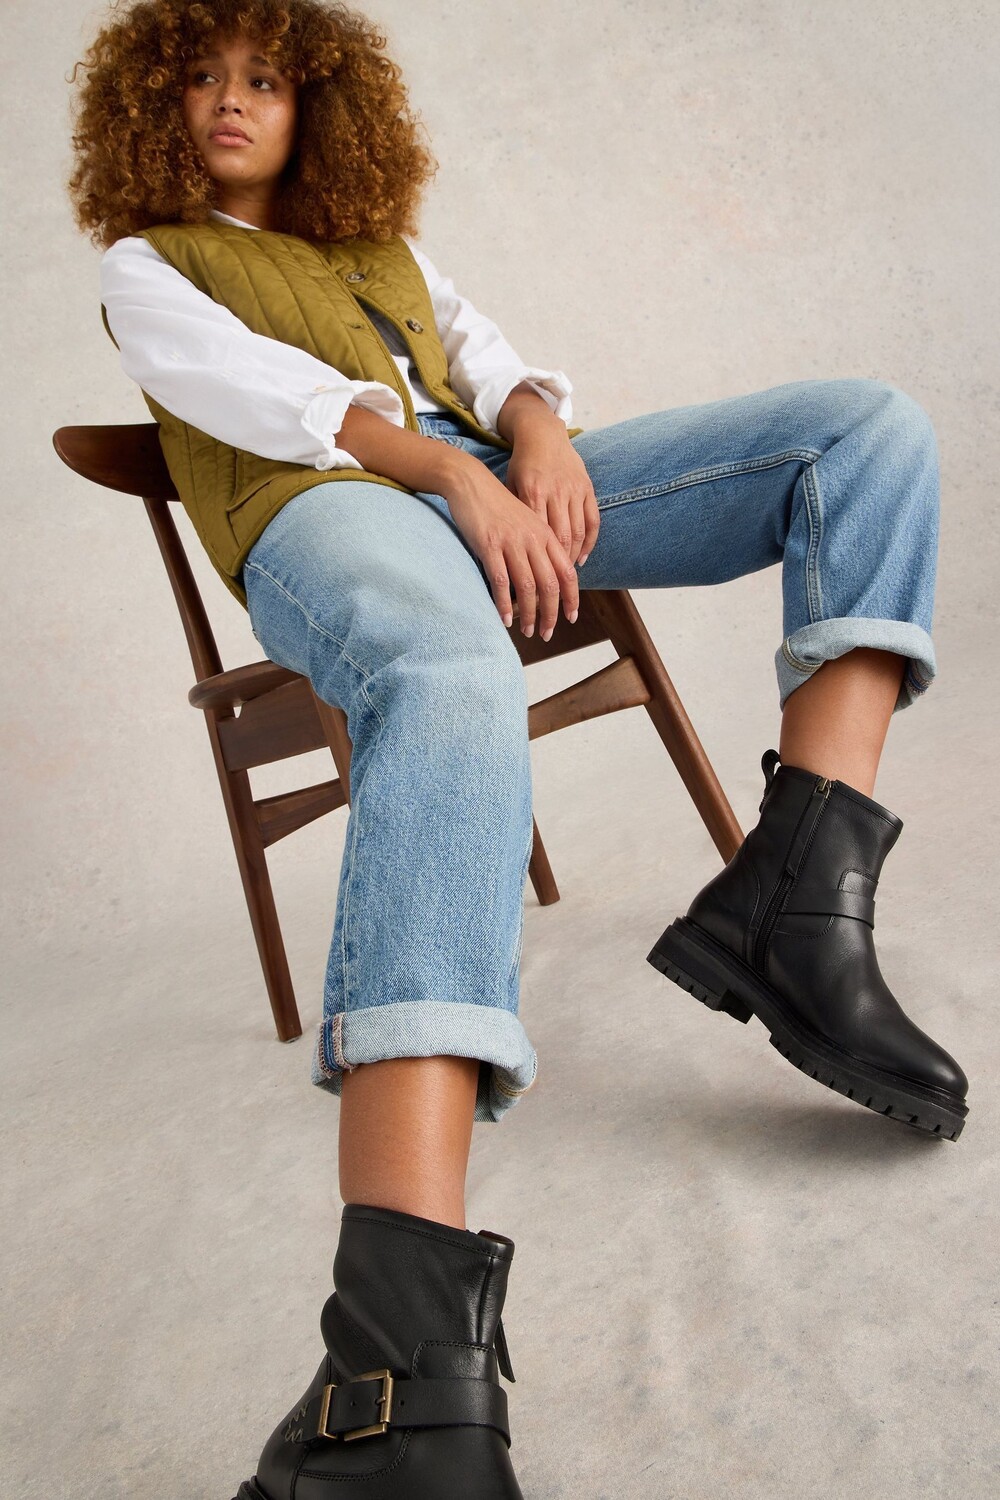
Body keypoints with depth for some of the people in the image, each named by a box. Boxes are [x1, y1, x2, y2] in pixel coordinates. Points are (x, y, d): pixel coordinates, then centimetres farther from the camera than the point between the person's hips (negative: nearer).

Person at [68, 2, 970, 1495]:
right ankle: (409, 1356, -64)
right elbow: (247, 386, 3)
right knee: (448, 672, -45)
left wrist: (537, 430, -5)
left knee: (873, 422, -10)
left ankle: (795, 891, -30)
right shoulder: (146, 263, 24)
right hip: (326, 505, -6)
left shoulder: (384, 243, 38)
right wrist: (447, 467, -15)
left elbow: (486, 354, 22)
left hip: (507, 480, 6)